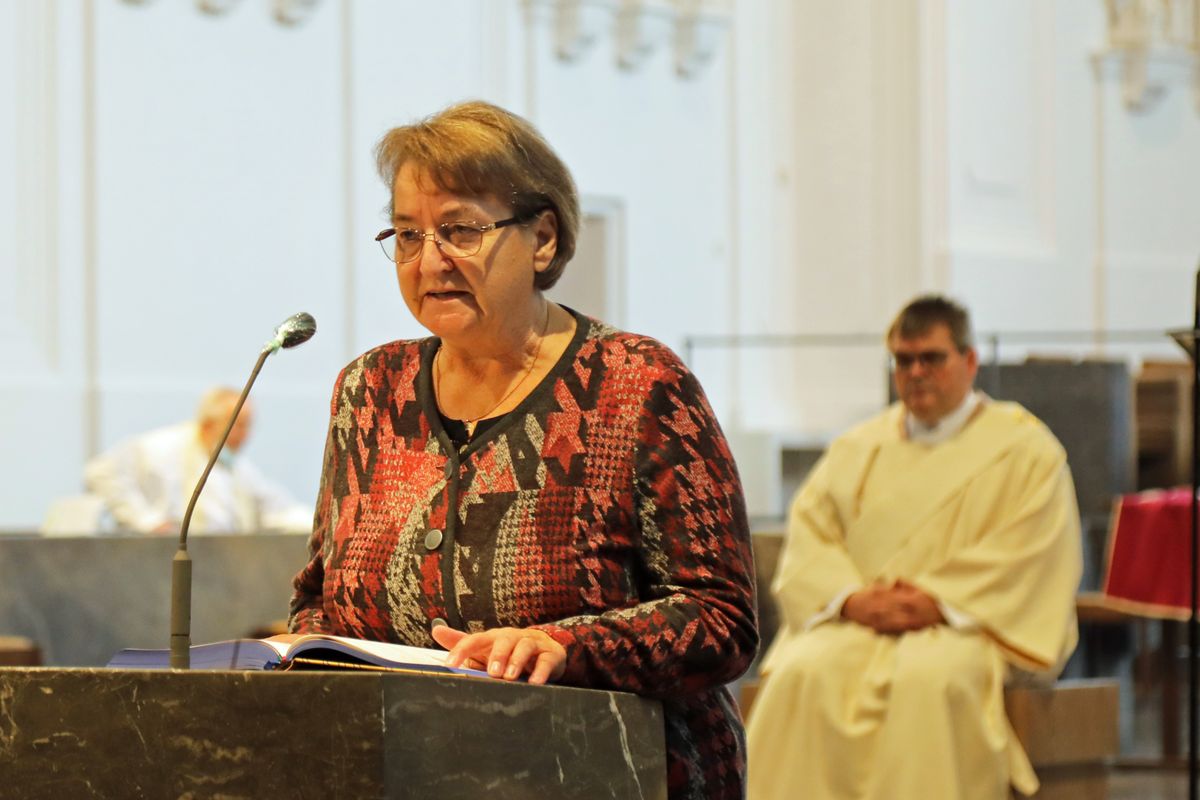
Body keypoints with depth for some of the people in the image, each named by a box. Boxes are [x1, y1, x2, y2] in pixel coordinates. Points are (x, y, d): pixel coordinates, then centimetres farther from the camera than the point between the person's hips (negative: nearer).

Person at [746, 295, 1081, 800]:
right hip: (853, 624, 3)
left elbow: (1026, 555, -4)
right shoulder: (856, 450, 20)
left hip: (964, 626, -3)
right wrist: (851, 599, -11)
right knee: (804, 674, -30)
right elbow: (809, 534, 9)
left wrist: (938, 602, -16)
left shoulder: (1025, 450, 8)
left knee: (929, 678, -38)